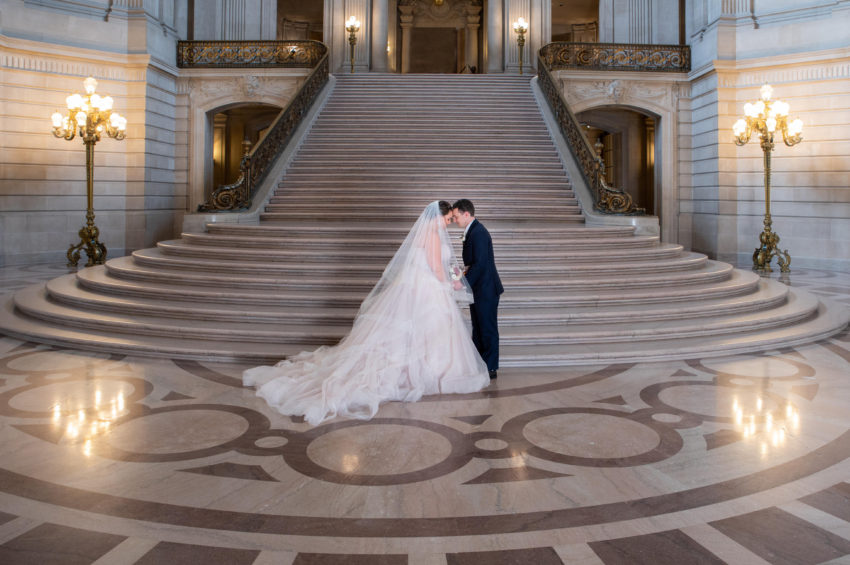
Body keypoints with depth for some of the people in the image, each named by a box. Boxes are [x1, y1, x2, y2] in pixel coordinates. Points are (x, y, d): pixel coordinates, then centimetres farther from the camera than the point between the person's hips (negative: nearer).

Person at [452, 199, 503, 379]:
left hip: (486, 290, -10)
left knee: (488, 328, -1)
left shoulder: (478, 233, -20)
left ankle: (490, 368, 8)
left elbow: (480, 263, -25)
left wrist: (464, 283, -21)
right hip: (478, 290, 10)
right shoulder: (472, 231, 13)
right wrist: (465, 273, 4)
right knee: (477, 328, 16)